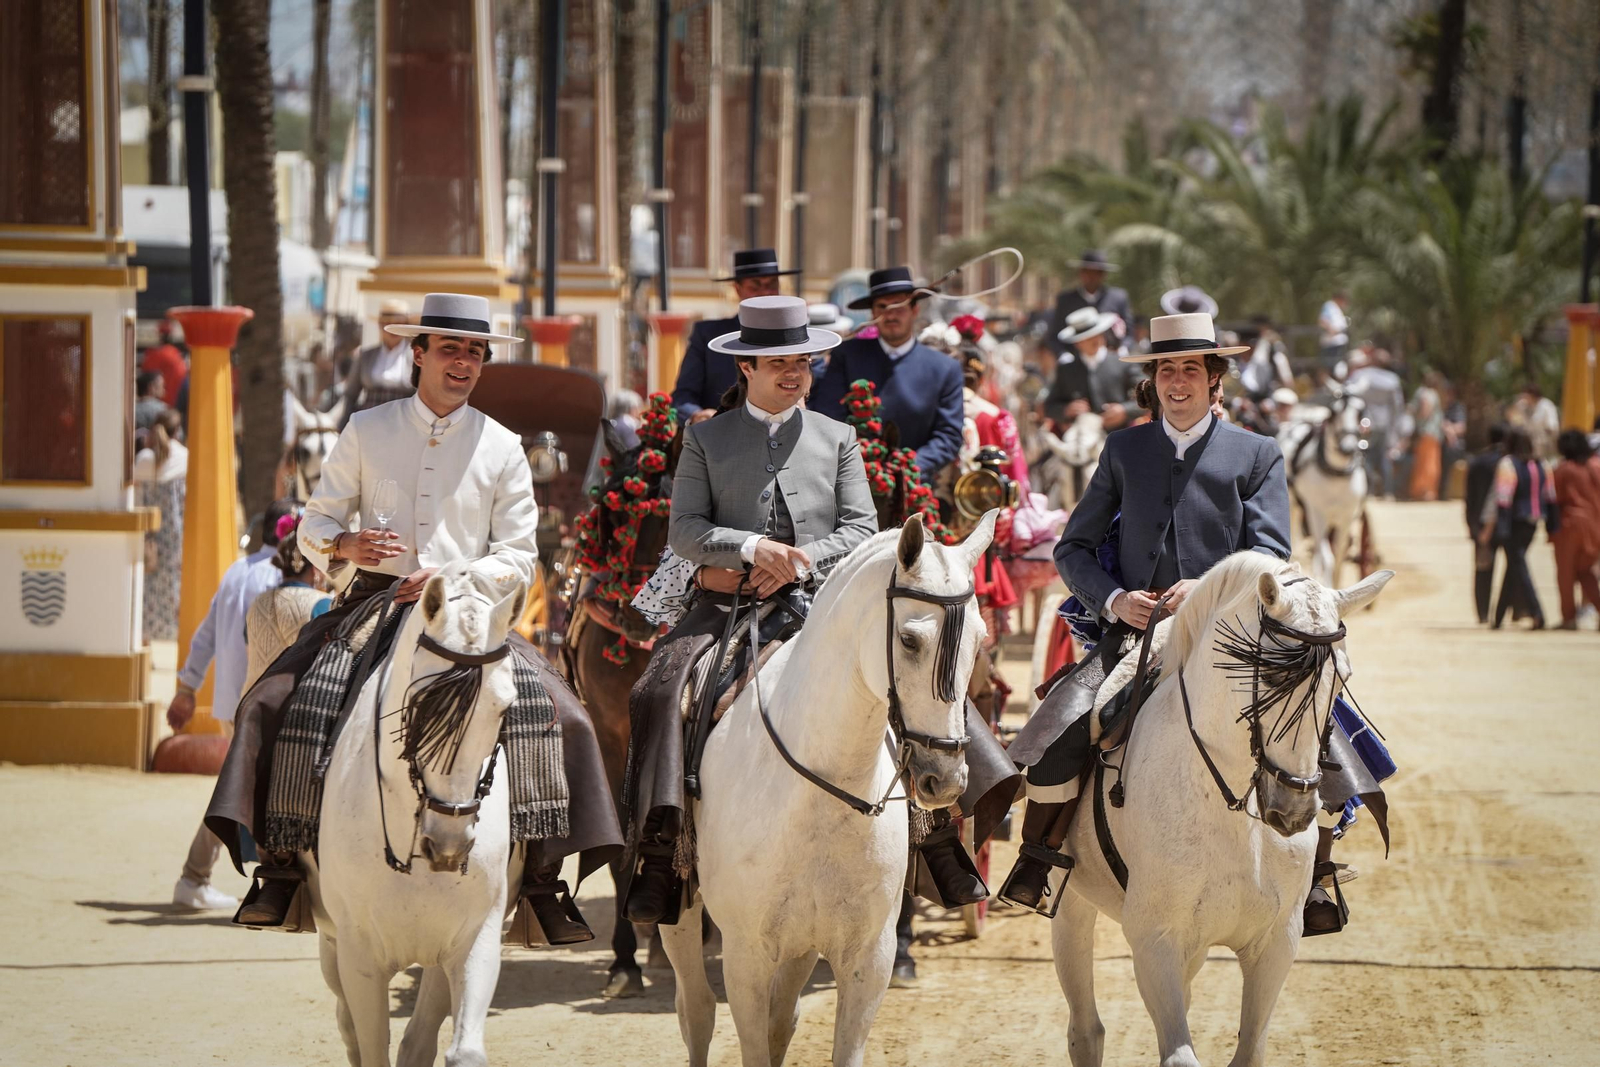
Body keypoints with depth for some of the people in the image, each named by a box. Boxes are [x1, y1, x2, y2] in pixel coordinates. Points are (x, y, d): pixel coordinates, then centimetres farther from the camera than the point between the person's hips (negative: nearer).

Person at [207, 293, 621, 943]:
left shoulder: (502, 448, 7)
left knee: (563, 718, -18)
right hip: (371, 601, 0)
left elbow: (519, 555, 4)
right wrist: (344, 544, -15)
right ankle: (279, 864, -12)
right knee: (269, 702, -20)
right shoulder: (367, 431, 7)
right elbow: (314, 525, 9)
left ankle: (542, 876, -9)